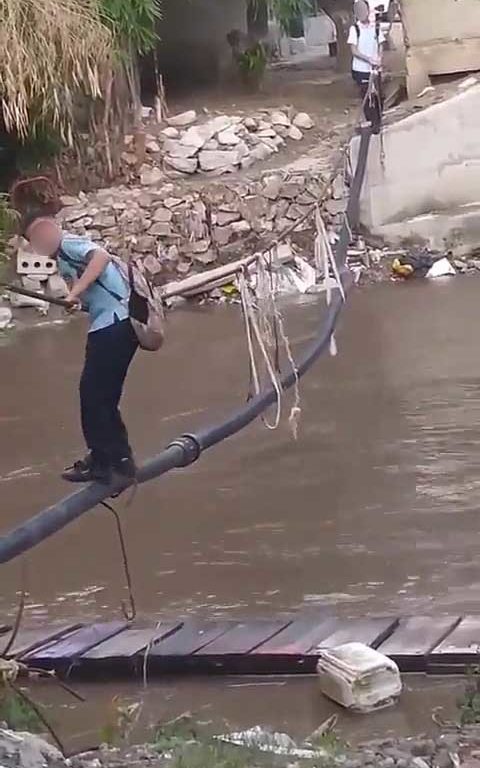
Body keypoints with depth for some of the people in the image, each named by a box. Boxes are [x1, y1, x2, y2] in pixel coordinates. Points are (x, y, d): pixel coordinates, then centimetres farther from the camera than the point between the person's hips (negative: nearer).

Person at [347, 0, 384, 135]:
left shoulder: (376, 27, 3)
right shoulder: (355, 29, -7)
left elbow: (380, 45, 10)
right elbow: (354, 50, -11)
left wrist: (379, 59, -10)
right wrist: (369, 59, -21)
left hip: (375, 68, 3)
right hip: (361, 69, -3)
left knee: (378, 96, 6)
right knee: (367, 97, -3)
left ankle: (378, 122, 20)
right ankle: (373, 124, 3)